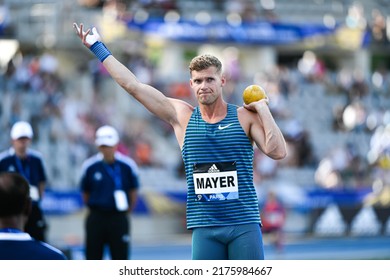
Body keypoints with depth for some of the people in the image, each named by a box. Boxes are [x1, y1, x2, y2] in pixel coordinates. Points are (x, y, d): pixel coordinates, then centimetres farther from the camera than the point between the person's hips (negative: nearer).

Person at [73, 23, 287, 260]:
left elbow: (277, 152, -10)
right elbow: (132, 85, 9)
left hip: (244, 225, -2)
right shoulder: (182, 116, 7)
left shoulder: (245, 117, 2)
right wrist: (98, 48, 11)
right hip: (205, 229, 2)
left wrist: (263, 109, -9)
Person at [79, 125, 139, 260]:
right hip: (96, 218, 1)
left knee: (120, 256, 1)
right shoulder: (90, 166, -3)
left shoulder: (127, 165, -4)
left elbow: (133, 191, 5)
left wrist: (128, 210, 5)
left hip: (119, 218, -1)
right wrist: (94, 209, 6)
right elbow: (85, 192, 7)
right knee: (93, 256, 6)